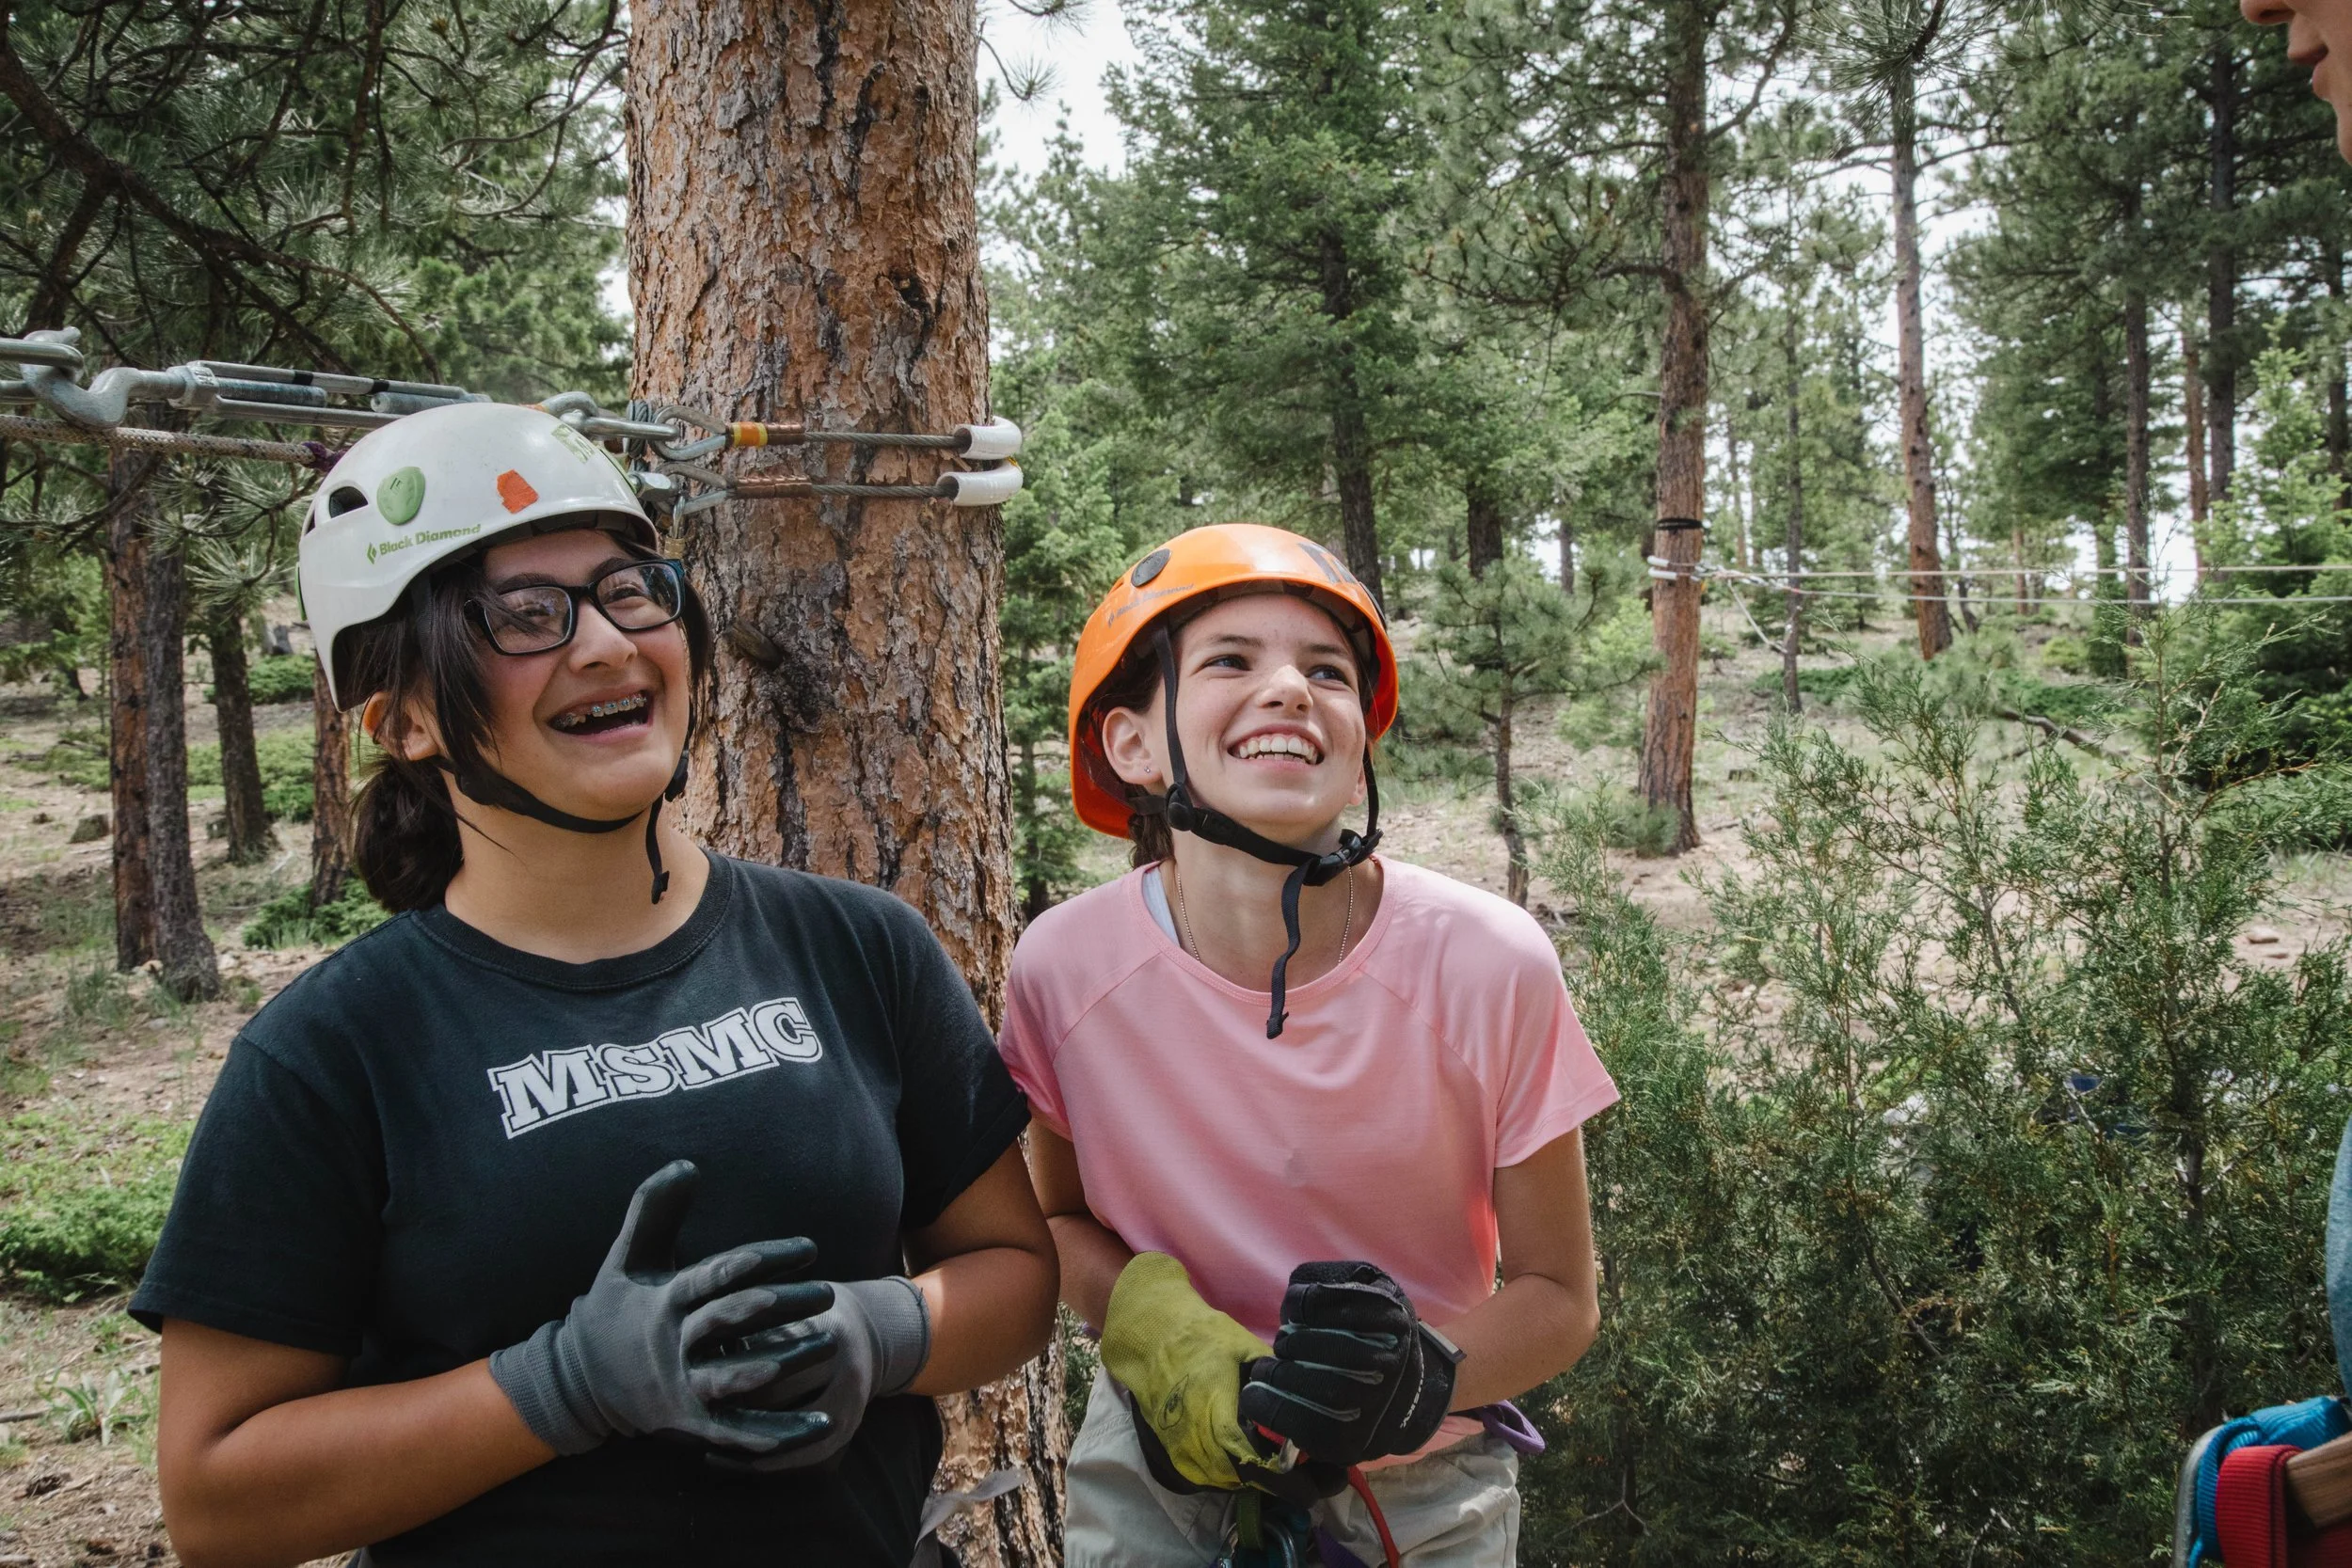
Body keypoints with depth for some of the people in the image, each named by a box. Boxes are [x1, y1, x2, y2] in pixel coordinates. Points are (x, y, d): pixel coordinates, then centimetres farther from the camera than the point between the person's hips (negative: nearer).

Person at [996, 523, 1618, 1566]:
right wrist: (1152, 1326, -20)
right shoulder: (1067, 967, -18)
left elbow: (1558, 1299, -10)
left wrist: (1425, 1374, -29)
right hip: (1156, 1479, 1)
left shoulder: (1493, 967, -22)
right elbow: (1062, 1218, 0)